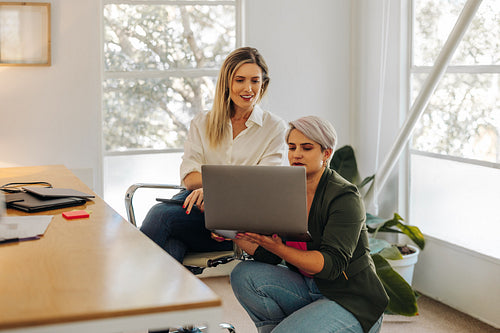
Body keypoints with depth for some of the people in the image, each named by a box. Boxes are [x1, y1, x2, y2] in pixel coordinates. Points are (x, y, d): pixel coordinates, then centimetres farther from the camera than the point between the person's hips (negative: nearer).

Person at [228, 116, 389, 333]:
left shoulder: (345, 198, -16)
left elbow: (331, 265, -25)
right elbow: (268, 255, 1)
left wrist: (279, 248, -37)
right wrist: (236, 235, -17)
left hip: (353, 302, -6)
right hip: (309, 289, 6)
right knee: (244, 275, -13)